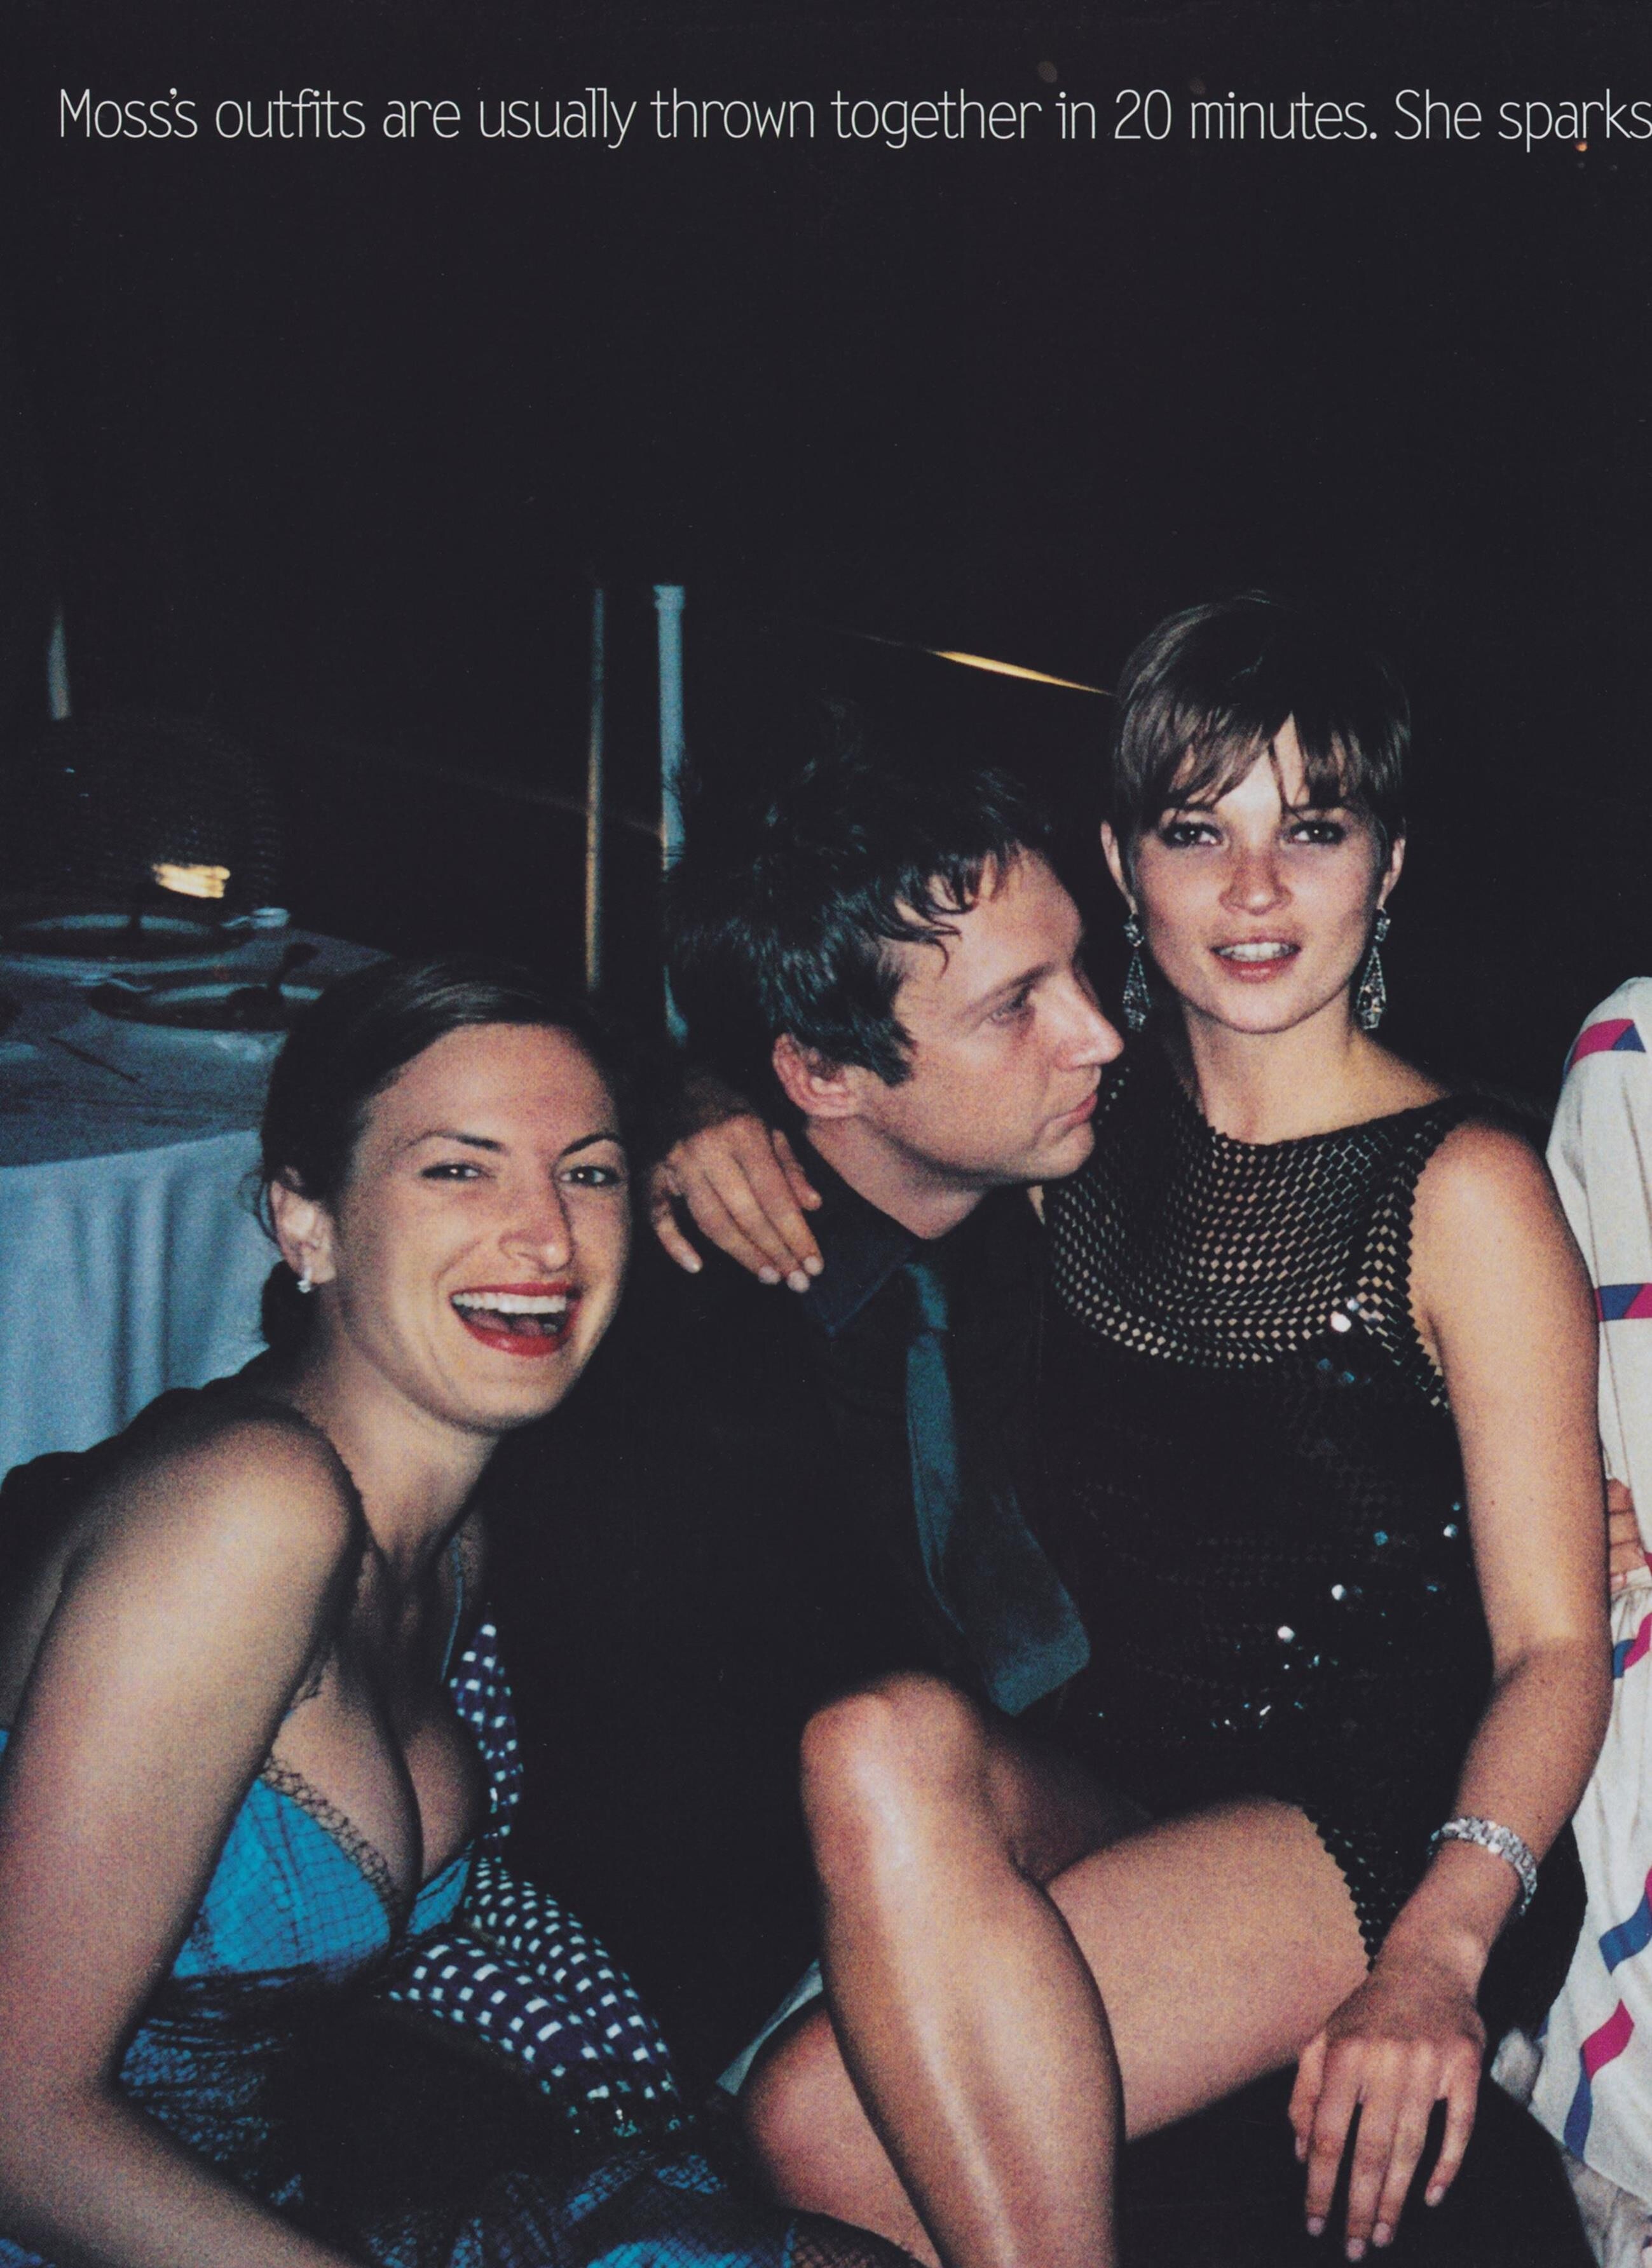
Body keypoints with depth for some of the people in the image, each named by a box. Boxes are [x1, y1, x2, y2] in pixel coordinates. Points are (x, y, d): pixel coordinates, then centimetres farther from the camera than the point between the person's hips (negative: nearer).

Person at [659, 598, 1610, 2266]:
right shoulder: (1088, 1123, 8)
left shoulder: (1461, 1191, -6)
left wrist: (1438, 1949, -25)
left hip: (1368, 1831, -5)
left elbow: (1554, 1644, -8)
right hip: (1105, 1797, 5)